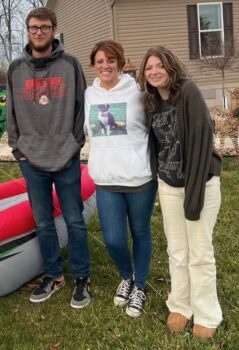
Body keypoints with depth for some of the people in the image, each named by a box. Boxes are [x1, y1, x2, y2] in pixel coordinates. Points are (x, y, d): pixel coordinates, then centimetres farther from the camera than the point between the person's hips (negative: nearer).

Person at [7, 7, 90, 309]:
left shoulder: (70, 64, 1)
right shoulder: (16, 68, 8)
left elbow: (81, 107, 1)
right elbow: (11, 112, 11)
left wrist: (75, 144, -5)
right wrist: (17, 147, 4)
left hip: (66, 159, -2)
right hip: (31, 160, 3)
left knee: (74, 221, 5)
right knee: (43, 223, 11)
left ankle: (81, 278, 19)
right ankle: (52, 276, 27)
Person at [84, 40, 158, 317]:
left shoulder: (136, 91, -7)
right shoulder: (88, 94, 5)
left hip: (139, 178, -3)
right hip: (106, 181, 3)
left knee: (140, 233, 12)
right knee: (113, 240, 2)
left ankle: (139, 286, 34)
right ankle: (126, 277, 35)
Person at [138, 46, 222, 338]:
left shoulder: (188, 91, -13)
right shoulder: (151, 102, 4)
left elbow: (201, 140, -19)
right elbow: (154, 143, 9)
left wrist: (194, 191, -22)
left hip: (201, 181, -5)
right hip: (168, 185, 5)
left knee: (200, 253, 2)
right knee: (176, 251, 12)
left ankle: (206, 315, 19)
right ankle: (179, 306, 29)